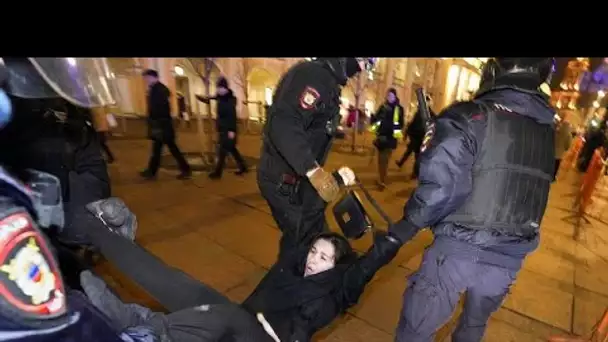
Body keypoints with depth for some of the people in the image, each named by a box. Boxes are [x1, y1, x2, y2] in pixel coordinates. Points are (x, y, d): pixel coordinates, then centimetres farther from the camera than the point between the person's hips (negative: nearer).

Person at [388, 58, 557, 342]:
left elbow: (440, 185, -25)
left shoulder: (471, 117, -15)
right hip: (509, 258, 7)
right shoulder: (546, 131, 6)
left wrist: (409, 223, -11)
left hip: (460, 249, -6)